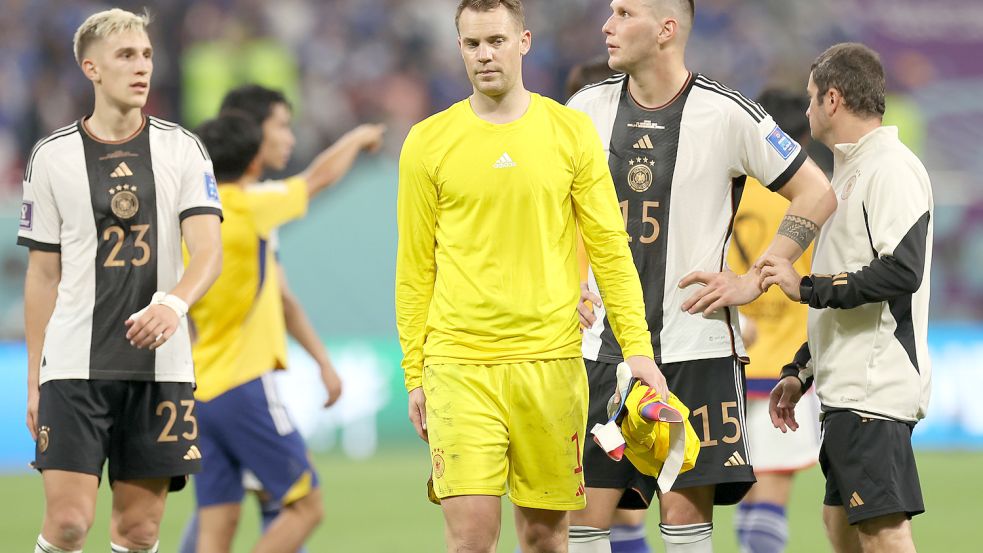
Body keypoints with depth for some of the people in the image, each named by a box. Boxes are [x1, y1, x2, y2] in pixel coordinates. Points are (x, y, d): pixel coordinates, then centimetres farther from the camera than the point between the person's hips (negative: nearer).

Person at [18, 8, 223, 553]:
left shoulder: (183, 150, 6)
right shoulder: (53, 156, 4)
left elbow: (209, 251, -4)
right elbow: (43, 276, 8)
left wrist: (174, 302, -26)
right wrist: (34, 381, 5)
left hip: (159, 366, 1)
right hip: (74, 365, -1)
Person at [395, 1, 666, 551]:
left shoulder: (571, 131, 5)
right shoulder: (427, 143, 4)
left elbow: (610, 247, 6)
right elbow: (416, 268, 8)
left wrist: (637, 346, -2)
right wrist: (414, 374, 5)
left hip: (550, 361, 1)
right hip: (459, 365, -1)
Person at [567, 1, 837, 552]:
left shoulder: (727, 113, -5)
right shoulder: (588, 109, 6)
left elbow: (817, 195, 1)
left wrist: (753, 281, -4)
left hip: (695, 346, -3)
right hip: (603, 343, 4)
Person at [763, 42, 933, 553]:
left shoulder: (891, 168, -11)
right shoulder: (849, 171, 20)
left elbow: (901, 272, -24)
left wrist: (807, 287, -16)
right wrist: (800, 372, 26)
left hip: (876, 391, -11)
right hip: (846, 391, 11)